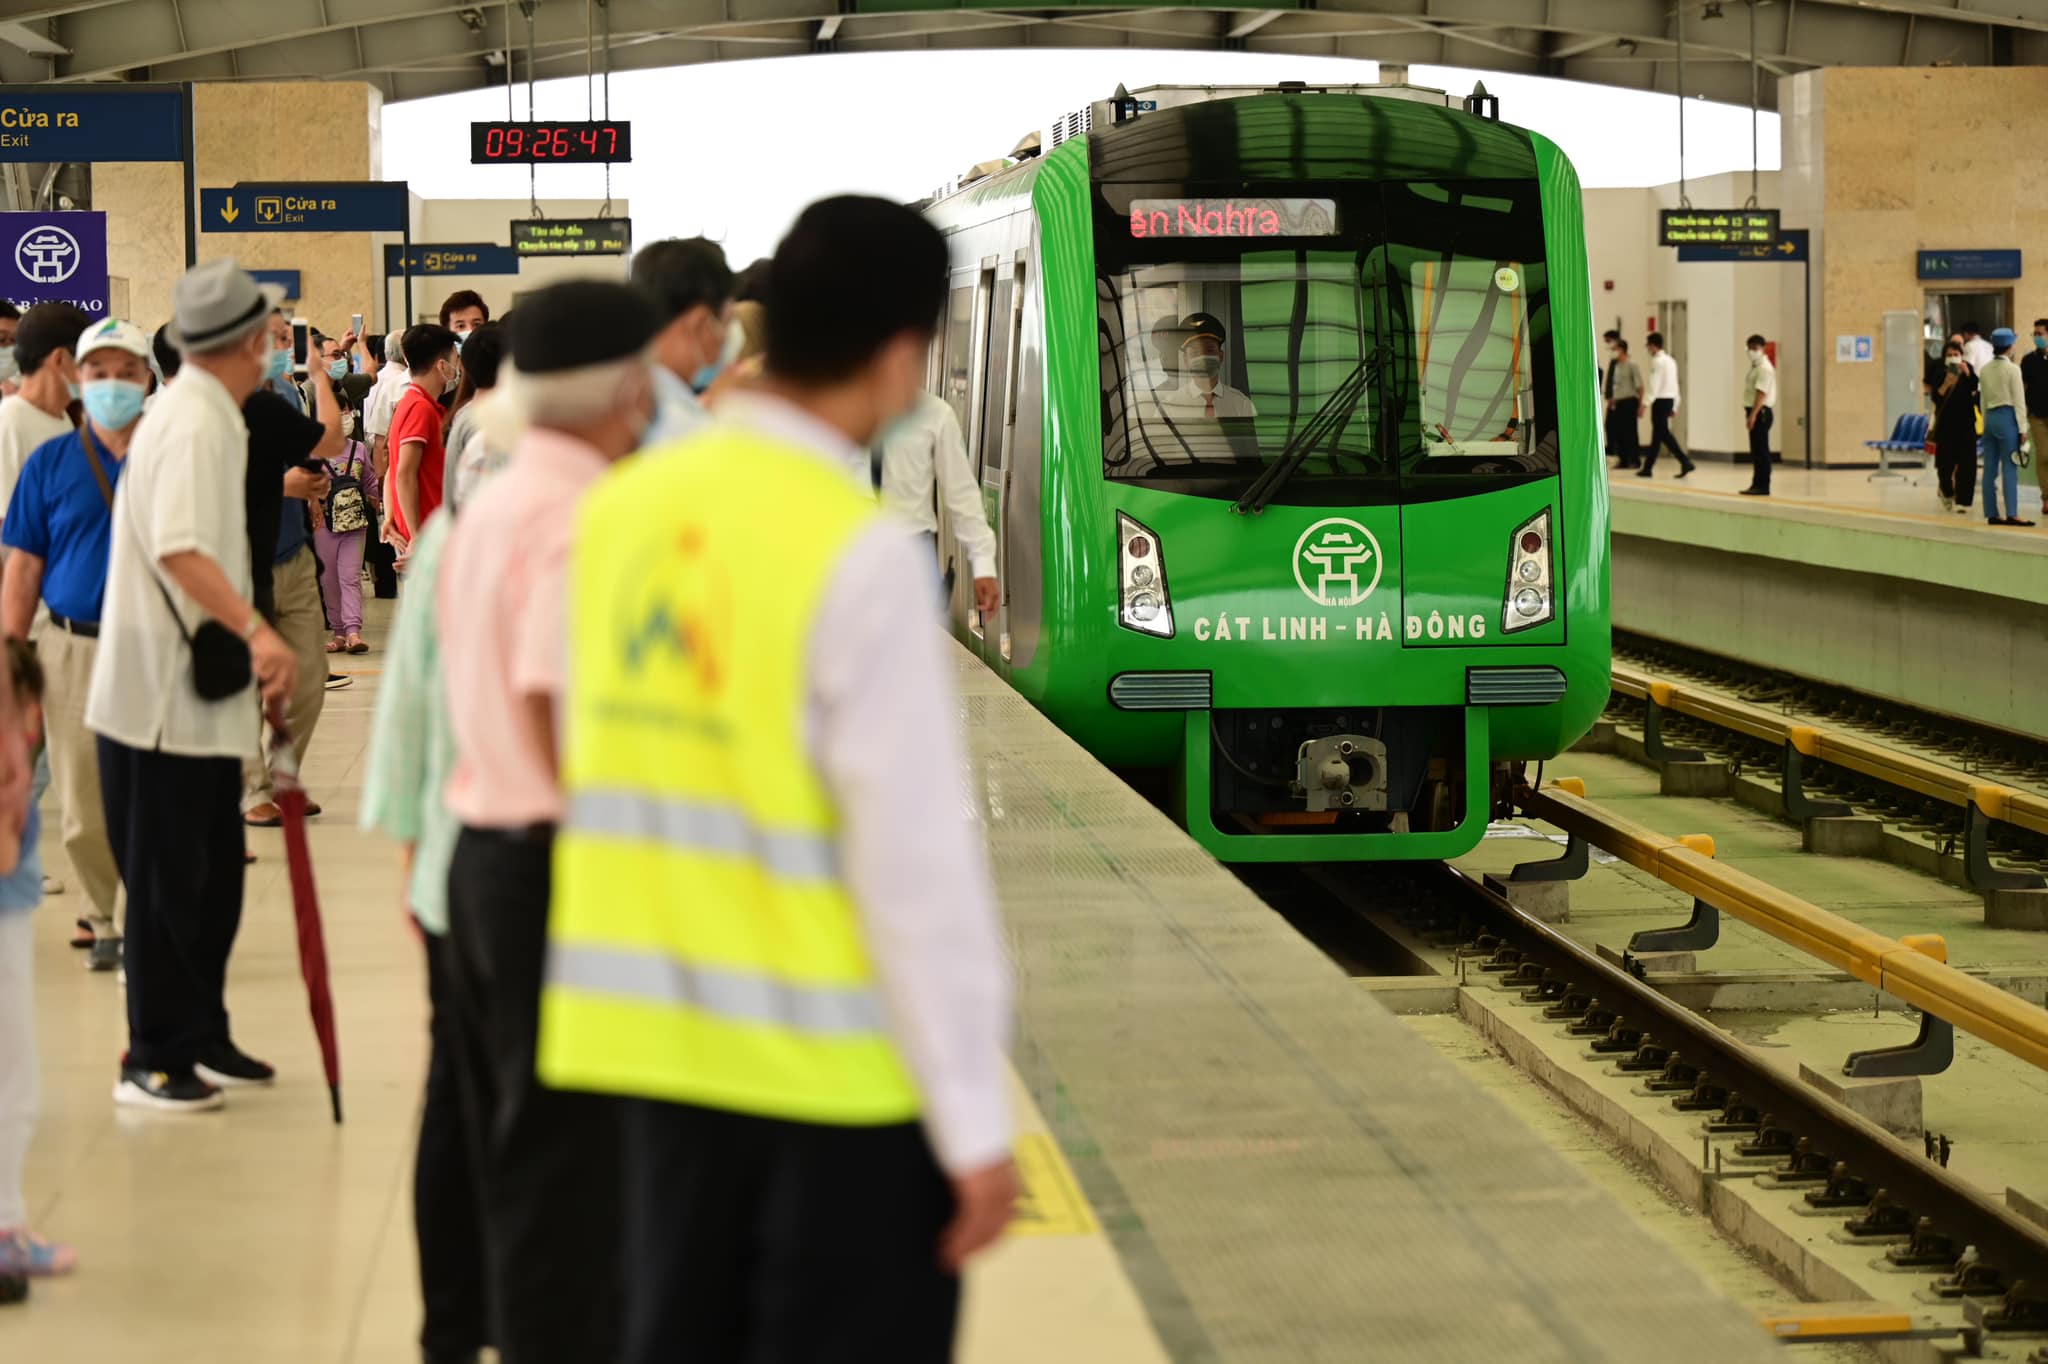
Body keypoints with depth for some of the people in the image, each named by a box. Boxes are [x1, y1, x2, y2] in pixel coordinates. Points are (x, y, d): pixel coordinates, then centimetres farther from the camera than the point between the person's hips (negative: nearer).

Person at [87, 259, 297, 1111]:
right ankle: (152, 1060, 5)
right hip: (163, 696, -10)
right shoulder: (196, 425, -18)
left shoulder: (200, 415, 13)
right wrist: (256, 631, -41)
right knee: (167, 881, -2)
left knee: (212, 876, 15)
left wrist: (249, 643, 31)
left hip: (199, 695, 10)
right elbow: (178, 549, -31)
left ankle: (202, 1039, 25)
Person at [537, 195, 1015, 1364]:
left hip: (659, 1036, 6)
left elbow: (588, 753, 11)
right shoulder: (864, 556, -17)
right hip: (839, 1066, -6)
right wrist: (976, 1122, -12)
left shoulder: (624, 508, 3)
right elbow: (917, 854, -17)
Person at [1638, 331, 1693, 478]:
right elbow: (1675, 384, 18)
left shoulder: (1658, 361, -12)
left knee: (1663, 434, -5)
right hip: (1670, 399, 9)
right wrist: (1674, 406, 22)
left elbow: (1655, 384, -19)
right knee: (1657, 434, 11)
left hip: (1661, 400, -9)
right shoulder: (1670, 360, 16)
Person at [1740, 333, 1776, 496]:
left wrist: (1753, 414, -26)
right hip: (1754, 411, 10)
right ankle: (1757, 484, 16)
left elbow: (1761, 393, -22)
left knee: (1761, 450, -8)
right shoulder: (1755, 367, 17)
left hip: (1761, 411, -10)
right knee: (1756, 450, 12)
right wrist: (1749, 413, 16)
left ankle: (1762, 486, -7)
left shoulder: (1764, 368, -14)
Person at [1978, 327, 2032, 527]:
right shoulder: (2012, 369, -8)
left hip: (1990, 417, 6)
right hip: (2008, 417, -6)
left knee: (1990, 468, 6)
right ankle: (2011, 514, -11)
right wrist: (2023, 428, -6)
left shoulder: (1984, 370, 9)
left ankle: (1992, 513, 8)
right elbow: (2019, 400, -8)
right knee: (2009, 468, -7)